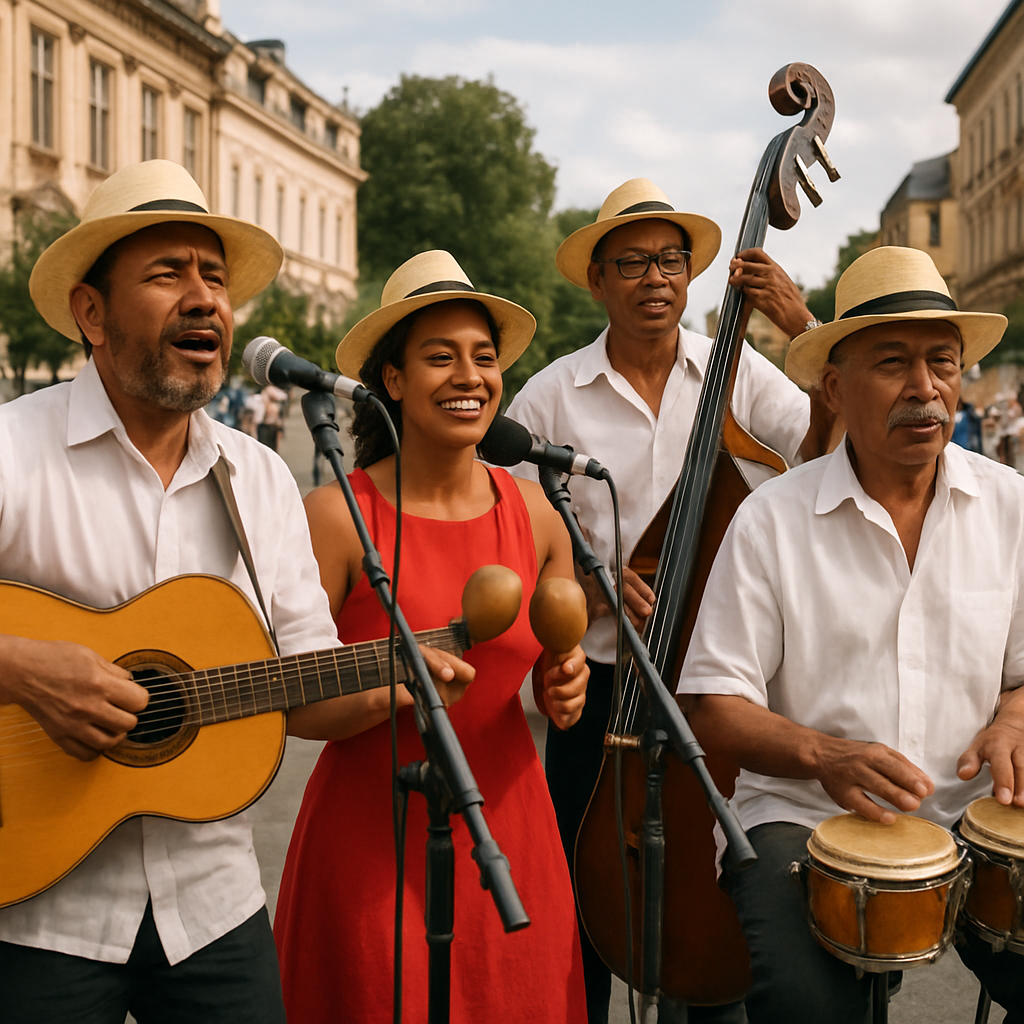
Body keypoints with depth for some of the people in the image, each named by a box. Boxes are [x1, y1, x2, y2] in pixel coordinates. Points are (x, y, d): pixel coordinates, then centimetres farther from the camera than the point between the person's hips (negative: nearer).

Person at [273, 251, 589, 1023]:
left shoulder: (535, 512, 0)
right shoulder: (339, 515, -12)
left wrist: (562, 687, -7)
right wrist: (386, 696, -28)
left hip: (507, 825, 4)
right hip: (371, 840, -3)